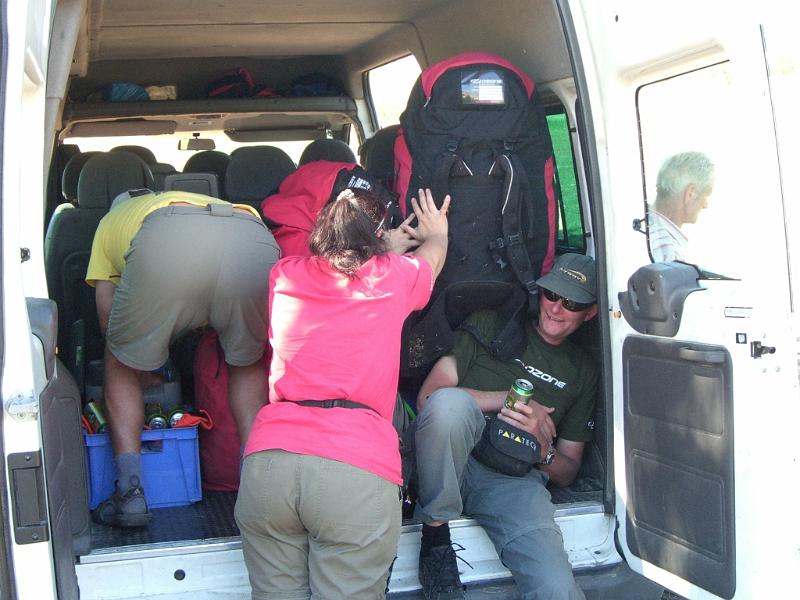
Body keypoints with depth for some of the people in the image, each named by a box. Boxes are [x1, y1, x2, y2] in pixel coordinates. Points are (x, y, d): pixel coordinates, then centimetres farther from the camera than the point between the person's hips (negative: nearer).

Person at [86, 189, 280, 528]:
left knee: (122, 368, 23)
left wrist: (141, 371, 51)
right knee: (249, 363, 29)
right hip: (255, 240, 3)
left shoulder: (113, 219, 43)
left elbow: (107, 318, 35)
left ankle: (130, 492, 16)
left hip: (167, 245, -2)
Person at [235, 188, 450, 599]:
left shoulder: (284, 275, 18)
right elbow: (433, 254, 38)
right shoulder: (394, 276, 12)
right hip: (359, 468, -3)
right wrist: (436, 232, 61)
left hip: (268, 457, 3)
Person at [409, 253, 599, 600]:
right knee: (449, 401, -37)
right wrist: (507, 399, -5)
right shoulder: (491, 325, 13)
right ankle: (435, 537, -17)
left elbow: (567, 474, 20)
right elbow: (428, 395, 0)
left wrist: (542, 449, -3)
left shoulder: (583, 372, 22)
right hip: (447, 466, 0)